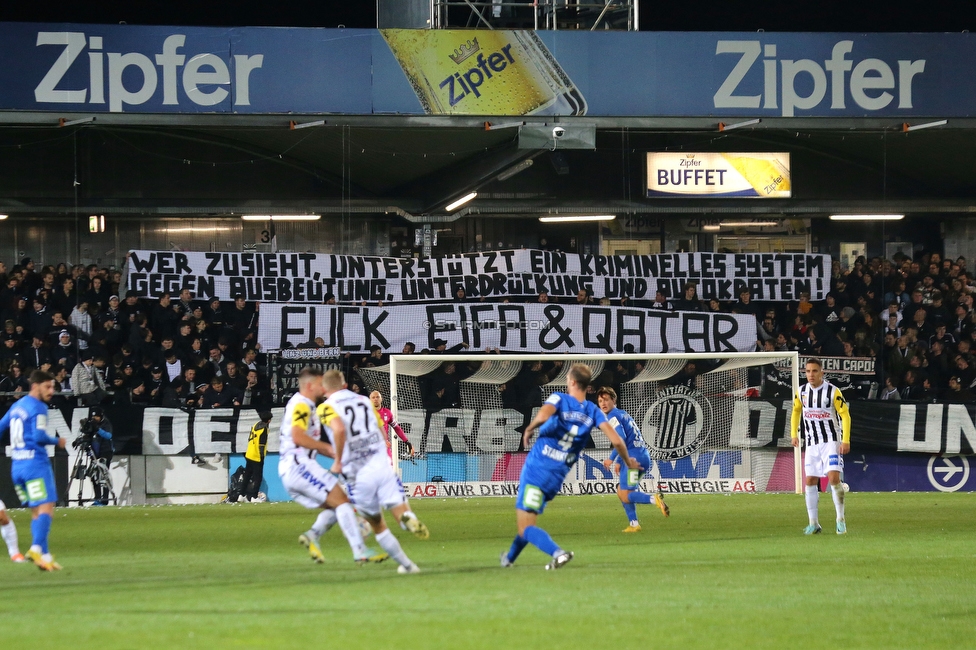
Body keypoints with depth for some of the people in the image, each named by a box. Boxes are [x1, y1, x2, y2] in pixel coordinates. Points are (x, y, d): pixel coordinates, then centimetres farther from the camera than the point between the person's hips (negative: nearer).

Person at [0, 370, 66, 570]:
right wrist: (57, 442, -4)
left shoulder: (17, 406, 16)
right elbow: (39, 436, -19)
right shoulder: (38, 408, -10)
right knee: (46, 507, -12)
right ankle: (37, 548, -29)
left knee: (37, 511, 10)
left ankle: (44, 556, 2)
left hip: (17, 465, 8)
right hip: (35, 463, -8)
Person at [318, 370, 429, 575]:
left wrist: (338, 462, -11)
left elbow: (339, 429, -22)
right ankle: (409, 519, -41)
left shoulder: (326, 407, 0)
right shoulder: (365, 401, 15)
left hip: (359, 475, -2)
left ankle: (406, 564, 19)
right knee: (401, 512, -6)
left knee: (377, 525, 16)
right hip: (382, 465, 2)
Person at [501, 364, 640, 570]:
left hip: (536, 469, -6)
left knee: (525, 528, -7)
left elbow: (542, 416, -33)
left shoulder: (559, 399, -10)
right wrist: (628, 462, 9)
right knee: (528, 520, 30)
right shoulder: (593, 412, 1)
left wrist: (529, 429, -12)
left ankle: (558, 553, -30)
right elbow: (616, 440, -8)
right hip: (557, 476, 6)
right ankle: (510, 557, 45)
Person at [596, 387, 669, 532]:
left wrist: (612, 459, -12)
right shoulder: (624, 414, 24)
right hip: (644, 456, 9)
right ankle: (634, 524, 11)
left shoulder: (612, 417, -5)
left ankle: (654, 499, -28)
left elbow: (621, 437, -19)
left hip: (633, 458, -9)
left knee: (625, 496, -10)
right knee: (621, 492, 17)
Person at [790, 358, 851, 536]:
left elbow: (845, 414, -8)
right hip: (812, 444, 5)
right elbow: (796, 411, 20)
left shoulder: (833, 391, -11)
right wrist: (794, 434, 12)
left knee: (834, 478, -16)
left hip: (831, 441, -5)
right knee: (810, 481, 2)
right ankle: (813, 523, 8)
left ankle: (841, 520, -5)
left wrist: (846, 440, -14)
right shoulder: (802, 391, 2)